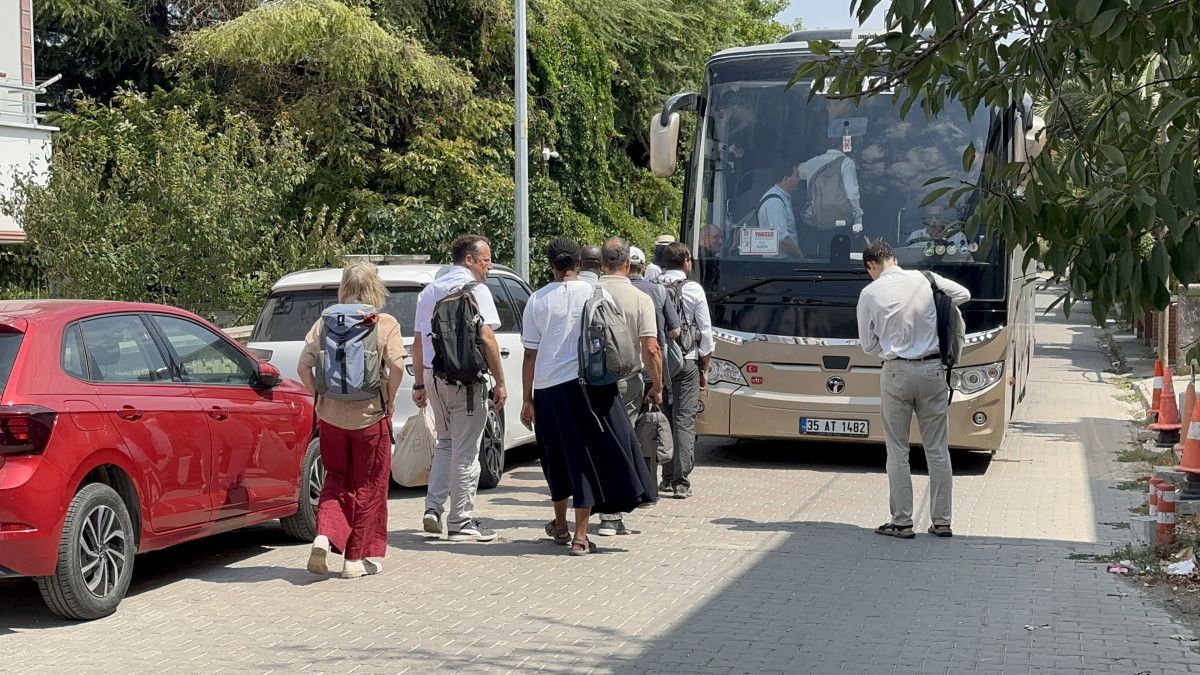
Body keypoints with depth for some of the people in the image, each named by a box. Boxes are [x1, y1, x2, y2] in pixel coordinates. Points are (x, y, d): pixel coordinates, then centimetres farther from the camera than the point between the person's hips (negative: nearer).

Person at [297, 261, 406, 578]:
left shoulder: (325, 322, 3)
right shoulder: (385, 323, -4)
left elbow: (303, 366, -4)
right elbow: (397, 365, -17)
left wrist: (319, 396, 6)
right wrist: (389, 400, -4)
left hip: (330, 415, 3)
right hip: (370, 415, -2)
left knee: (336, 480, 17)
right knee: (368, 486, 10)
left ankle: (324, 536, -5)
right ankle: (359, 557, 15)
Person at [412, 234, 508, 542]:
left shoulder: (429, 291, 14)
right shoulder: (475, 289, -8)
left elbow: (418, 342, 16)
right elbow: (486, 338, -15)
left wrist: (419, 384, 20)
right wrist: (500, 382, -11)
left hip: (433, 376, 7)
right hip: (465, 378, -7)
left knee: (445, 444, 20)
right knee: (465, 451, -1)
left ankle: (433, 508, 8)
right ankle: (461, 522, 3)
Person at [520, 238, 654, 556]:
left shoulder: (537, 300, 1)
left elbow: (530, 354, 2)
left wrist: (527, 399, 7)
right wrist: (614, 379, 14)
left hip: (547, 389, 2)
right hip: (587, 383, -2)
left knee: (559, 458, 18)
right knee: (587, 458, 4)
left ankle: (560, 526, 34)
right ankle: (580, 537, 1)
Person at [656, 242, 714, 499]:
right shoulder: (693, 290, -3)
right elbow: (705, 331, -1)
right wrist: (704, 368, 8)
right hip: (686, 362, -2)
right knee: (684, 421, -1)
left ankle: (666, 477, 15)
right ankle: (680, 482, -4)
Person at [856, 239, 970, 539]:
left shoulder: (870, 293, -4)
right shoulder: (926, 279, 1)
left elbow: (868, 345, 2)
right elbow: (964, 294, 17)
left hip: (897, 373, -2)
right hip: (933, 370, 2)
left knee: (898, 451, 6)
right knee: (937, 449, 9)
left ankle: (902, 522, 6)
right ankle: (941, 521, 13)